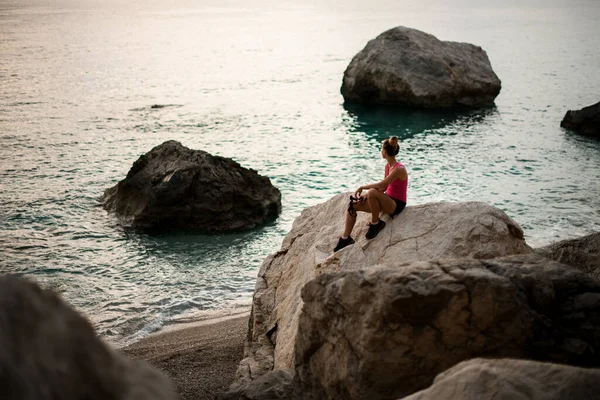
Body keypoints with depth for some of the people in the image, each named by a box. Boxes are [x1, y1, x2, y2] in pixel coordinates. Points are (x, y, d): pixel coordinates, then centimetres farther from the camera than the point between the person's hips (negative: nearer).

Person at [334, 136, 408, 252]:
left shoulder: (399, 169, -22)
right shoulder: (387, 166, 6)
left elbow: (380, 185, -28)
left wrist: (363, 187, -15)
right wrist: (366, 195, -2)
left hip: (397, 204, -9)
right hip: (387, 200, 9)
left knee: (372, 193, -37)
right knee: (353, 205, -5)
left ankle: (375, 223, -16)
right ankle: (346, 238, -2)